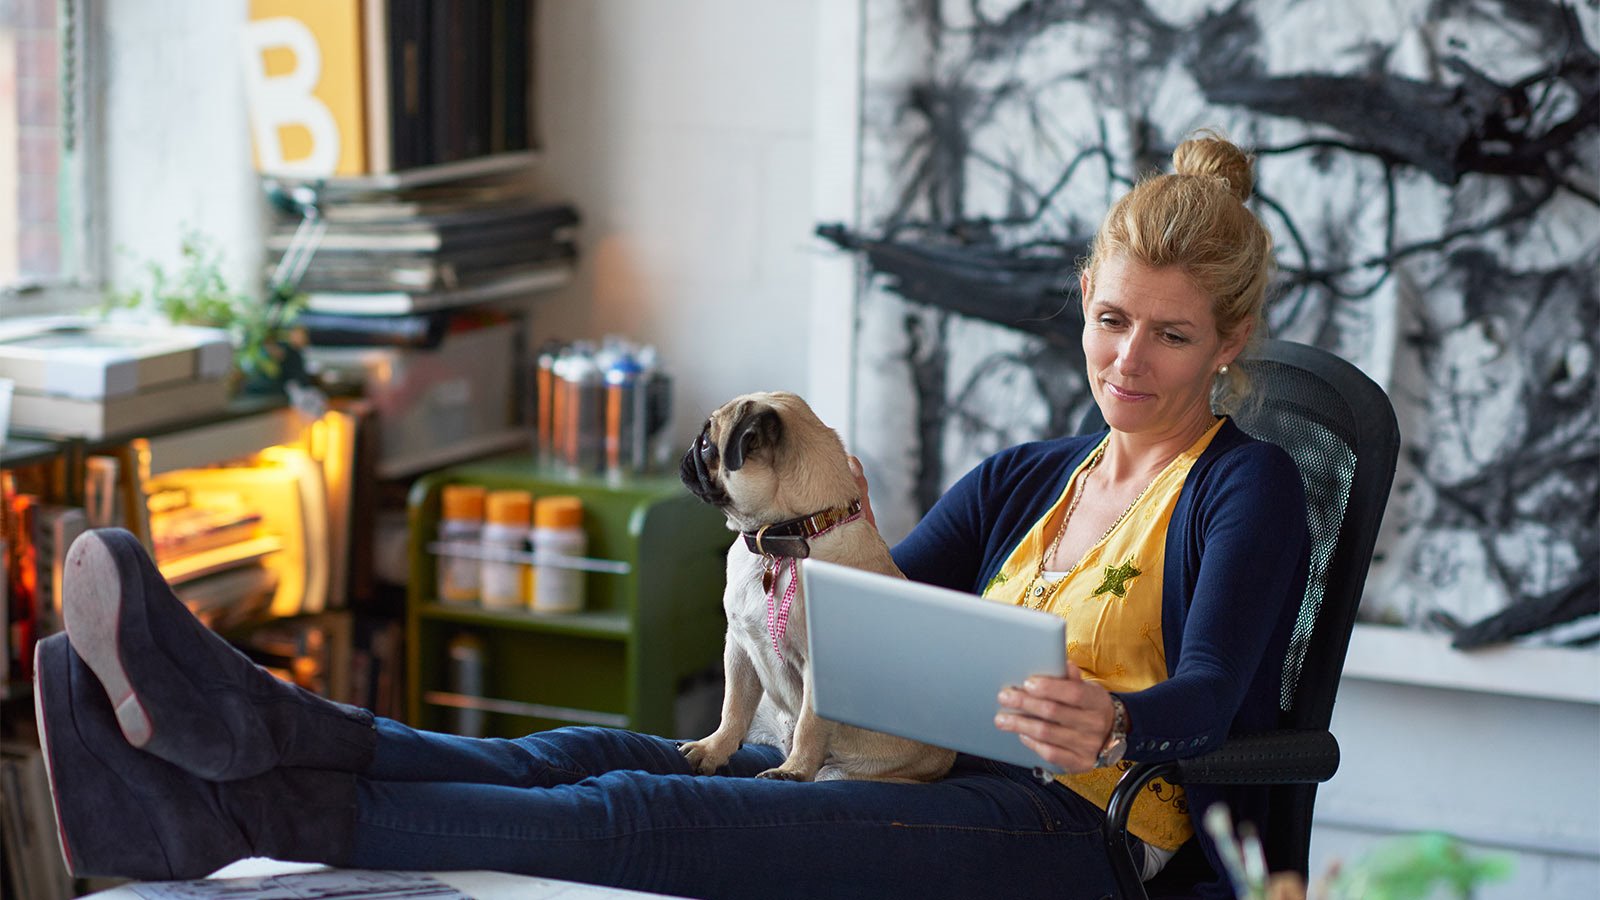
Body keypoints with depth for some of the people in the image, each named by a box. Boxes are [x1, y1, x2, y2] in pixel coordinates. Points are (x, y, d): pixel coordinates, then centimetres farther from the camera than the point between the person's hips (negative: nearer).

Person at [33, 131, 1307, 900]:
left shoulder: (1247, 488, 6)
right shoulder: (1023, 479, 25)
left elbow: (1208, 694, -11)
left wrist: (1113, 727, -33)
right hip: (936, 781, 7)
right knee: (597, 754, -18)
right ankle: (258, 726, -34)